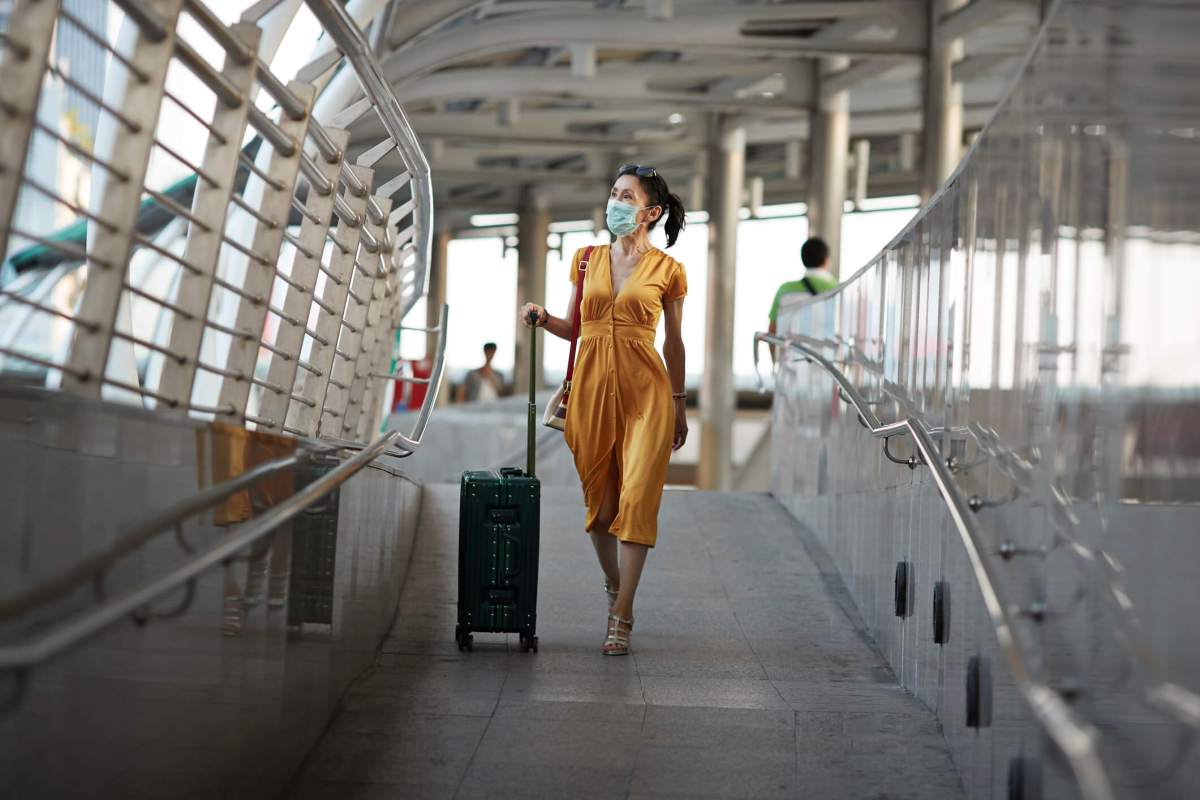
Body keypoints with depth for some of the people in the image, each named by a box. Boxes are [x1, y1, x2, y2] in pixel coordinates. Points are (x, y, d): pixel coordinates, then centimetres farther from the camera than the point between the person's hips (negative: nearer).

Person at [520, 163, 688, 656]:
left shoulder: (667, 270, 1)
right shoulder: (588, 260, 10)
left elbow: (673, 342, 8)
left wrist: (679, 405, 11)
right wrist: (543, 319, -4)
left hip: (644, 391, -3)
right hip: (592, 385, 3)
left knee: (636, 498, -11)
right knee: (598, 498, 9)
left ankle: (621, 617, -8)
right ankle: (613, 583, 33)